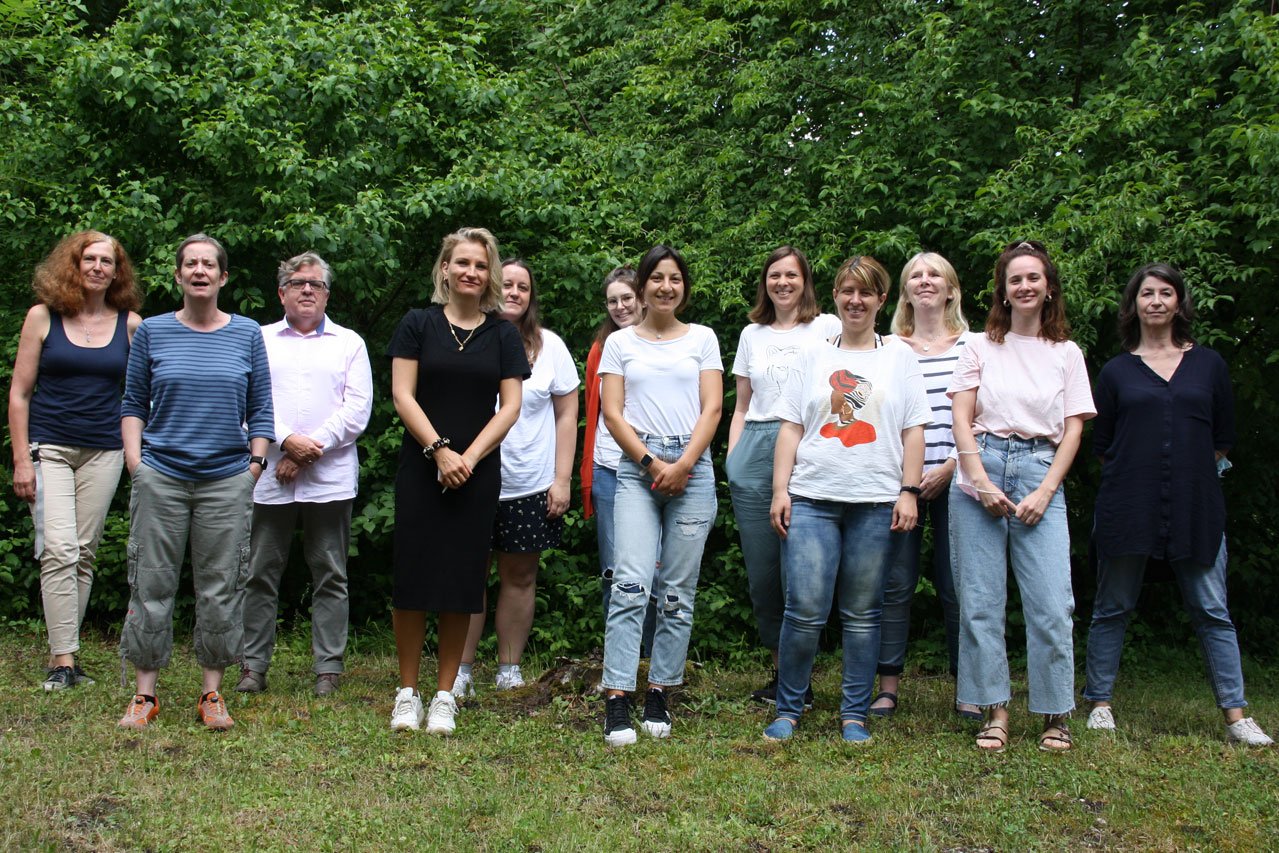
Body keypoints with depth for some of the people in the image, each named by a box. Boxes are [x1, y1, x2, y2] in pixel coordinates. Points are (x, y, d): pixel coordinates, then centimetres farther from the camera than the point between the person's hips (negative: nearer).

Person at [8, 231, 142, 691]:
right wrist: (22, 459, -4)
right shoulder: (43, 317, 2)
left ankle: (65, 653, 12)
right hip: (49, 447, -2)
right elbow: (19, 392, 3)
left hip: (103, 452, 2)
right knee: (59, 551, -12)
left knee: (84, 554, 4)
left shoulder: (130, 324, 5)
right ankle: (62, 661, -9)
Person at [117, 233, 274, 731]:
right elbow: (133, 403, 10)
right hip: (161, 477, 0)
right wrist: (134, 459, 0)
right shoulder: (152, 332, 6)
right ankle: (145, 692, 13)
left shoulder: (247, 334, 6)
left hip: (227, 480, 0)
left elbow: (260, 409, 9)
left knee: (221, 589, 3)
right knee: (152, 584, 3)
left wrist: (255, 462, 2)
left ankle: (212, 693, 14)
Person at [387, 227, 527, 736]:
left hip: (478, 473, 1)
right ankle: (407, 692, 9)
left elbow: (510, 406, 4)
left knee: (462, 580, 2)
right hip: (420, 469, -1)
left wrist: (469, 456, -9)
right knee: (412, 576, -2)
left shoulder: (503, 335, 9)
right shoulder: (418, 324, 5)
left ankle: (444, 695, 12)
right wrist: (439, 449, -12)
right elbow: (402, 395, -1)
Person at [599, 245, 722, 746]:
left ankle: (659, 696, 10)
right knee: (631, 585, -14)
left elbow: (711, 408, 4)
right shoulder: (620, 343, 12)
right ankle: (617, 703, -13)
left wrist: (683, 465, -8)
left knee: (678, 593, 1)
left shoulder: (702, 339, 13)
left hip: (692, 469, 1)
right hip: (637, 469, -1)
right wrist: (652, 464, -7)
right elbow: (612, 413, 4)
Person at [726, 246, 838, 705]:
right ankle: (781, 670, 15)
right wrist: (731, 459, 10)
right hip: (755, 452, 4)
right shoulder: (752, 335, 18)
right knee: (761, 570, 2)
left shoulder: (827, 327, 7)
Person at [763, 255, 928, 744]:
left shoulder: (899, 356, 12)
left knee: (862, 614, 4)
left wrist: (909, 492, -2)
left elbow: (913, 431, 7)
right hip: (812, 499, 0)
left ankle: (854, 715, 14)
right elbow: (791, 427, 10)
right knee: (805, 611, -7)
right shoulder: (815, 357, 14)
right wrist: (780, 489, 2)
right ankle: (788, 710, 7)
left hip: (877, 503, 0)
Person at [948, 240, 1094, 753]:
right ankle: (994, 712, 9)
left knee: (1052, 605, -7)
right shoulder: (981, 347, 10)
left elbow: (1073, 430, 6)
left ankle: (1056, 715, 6)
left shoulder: (1066, 354, 12)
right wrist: (981, 482, -9)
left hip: (1040, 477, 0)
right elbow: (961, 419, 3)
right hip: (980, 473, 0)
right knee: (980, 601, -1)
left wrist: (1045, 492, -5)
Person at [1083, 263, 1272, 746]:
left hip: (1196, 509, 1)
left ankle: (1236, 715, 8)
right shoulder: (1116, 371, 6)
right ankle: (1099, 703, 17)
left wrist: (1192, 472, 9)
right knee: (1112, 609, 6)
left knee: (1211, 612, 3)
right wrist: (1139, 476, 2)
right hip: (1127, 509, -1)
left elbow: (1223, 439, 14)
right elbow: (1102, 446, 8)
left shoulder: (1208, 365, 10)